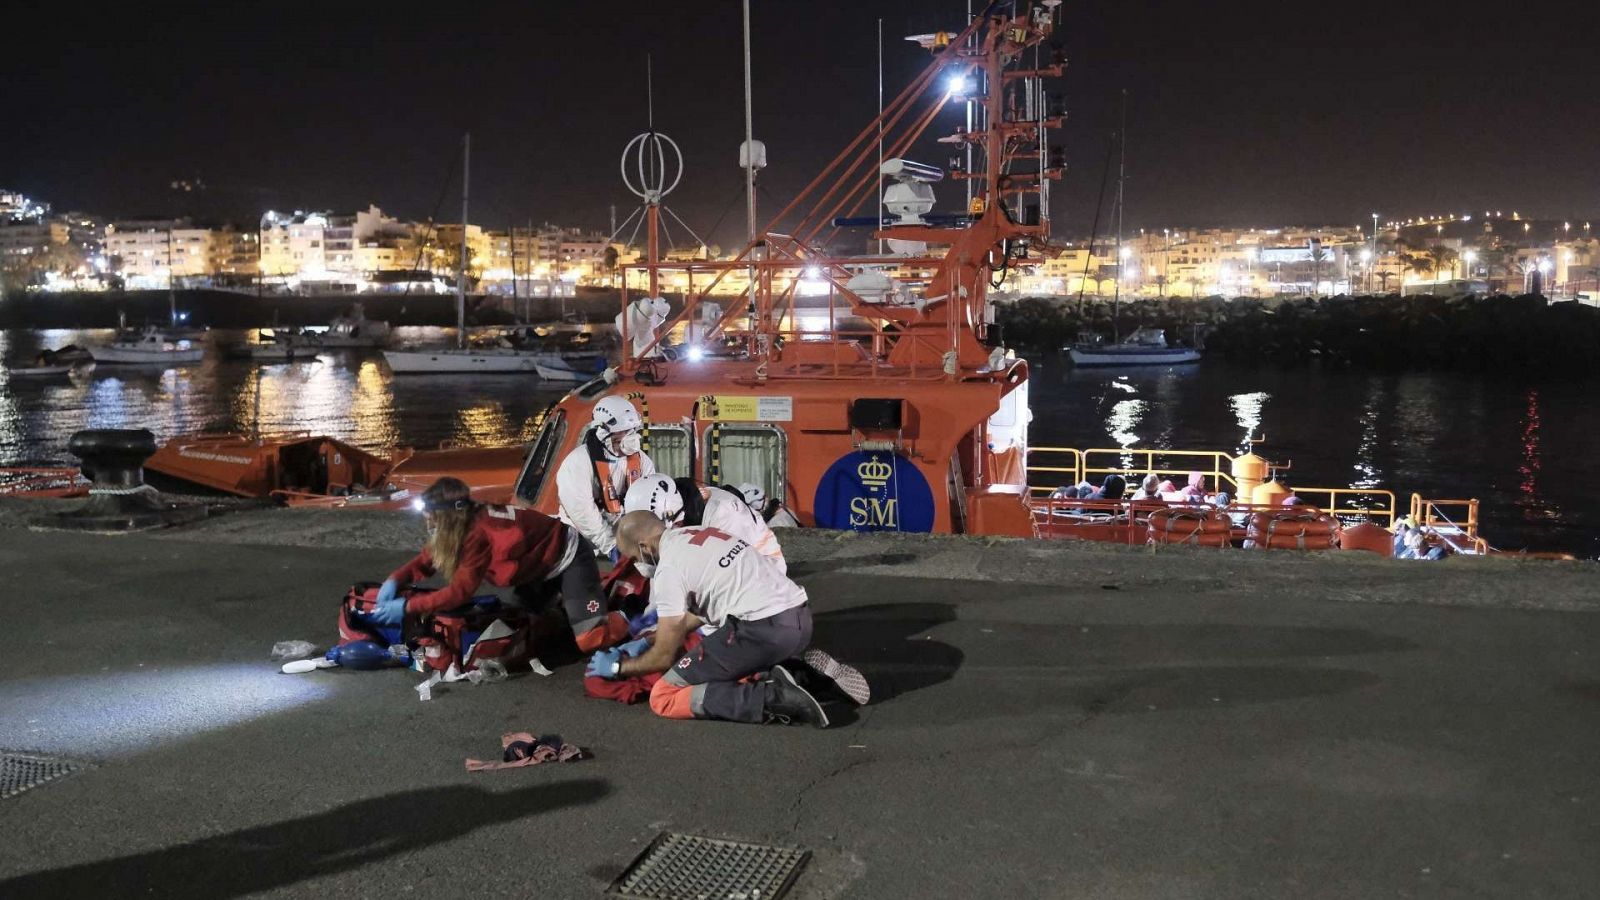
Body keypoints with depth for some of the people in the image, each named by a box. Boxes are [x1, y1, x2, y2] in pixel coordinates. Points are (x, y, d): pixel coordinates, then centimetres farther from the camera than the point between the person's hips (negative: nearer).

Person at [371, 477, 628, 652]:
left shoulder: (479, 532, -33)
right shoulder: (470, 522, -7)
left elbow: (459, 592, -32)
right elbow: (426, 560, 4)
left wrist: (407, 607, -29)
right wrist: (393, 581, -12)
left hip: (570, 557, -9)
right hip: (542, 564, 9)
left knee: (590, 639, -20)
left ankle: (629, 616, 10)